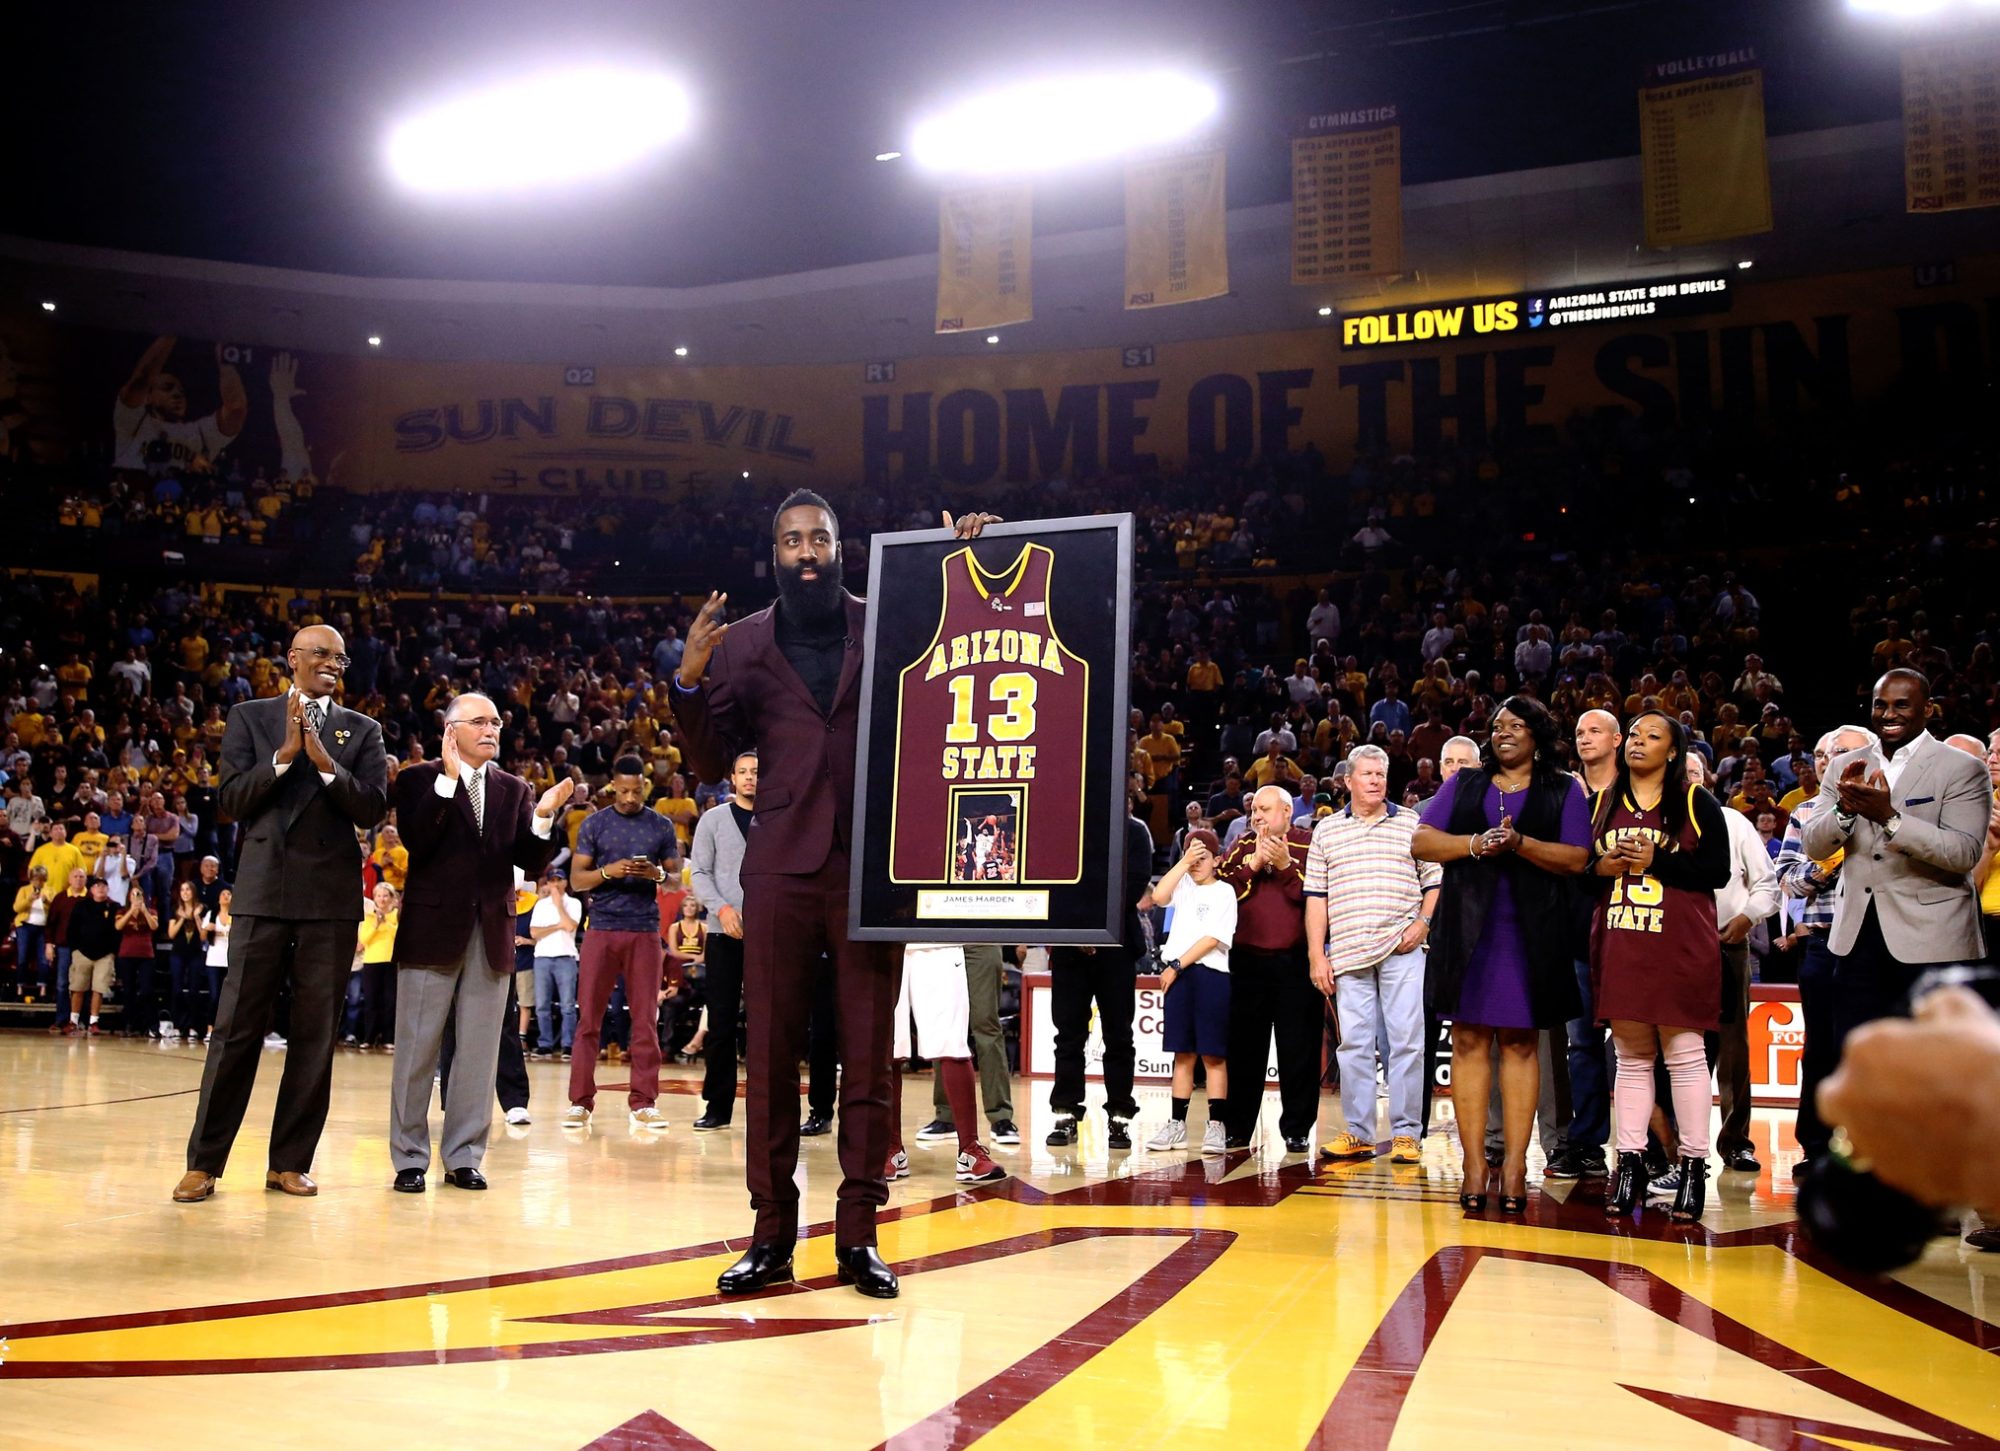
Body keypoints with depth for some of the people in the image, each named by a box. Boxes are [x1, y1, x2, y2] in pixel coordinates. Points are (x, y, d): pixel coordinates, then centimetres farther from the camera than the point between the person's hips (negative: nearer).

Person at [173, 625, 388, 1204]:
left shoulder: (362, 730, 9)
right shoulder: (250, 718, 8)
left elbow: (372, 809, -1)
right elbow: (234, 799, -1)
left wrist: (324, 760, -14)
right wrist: (284, 753, -13)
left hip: (332, 896, 2)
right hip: (264, 890, -1)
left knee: (316, 1033, 4)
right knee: (238, 1027, -1)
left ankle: (290, 1161, 13)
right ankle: (204, 1161, 7)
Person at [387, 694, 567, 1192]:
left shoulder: (515, 790, 11)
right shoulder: (419, 780, 1)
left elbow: (531, 863, 3)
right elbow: (416, 841, -16)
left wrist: (543, 817, -15)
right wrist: (446, 780, -19)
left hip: (492, 932, 4)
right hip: (432, 930, -3)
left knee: (479, 1053, 7)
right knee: (417, 1049, 4)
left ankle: (463, 1157, 16)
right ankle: (409, 1158, 14)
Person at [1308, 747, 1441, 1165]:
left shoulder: (1412, 824, 10)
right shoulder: (1326, 831, 12)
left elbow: (1435, 880, 9)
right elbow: (1316, 897, 10)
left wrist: (1423, 922, -8)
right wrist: (1317, 955, 4)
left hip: (1402, 949, -1)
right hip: (1347, 953, 2)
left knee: (1406, 1040, -3)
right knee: (1353, 1043, 3)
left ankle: (1407, 1134, 3)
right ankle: (1357, 1134, 10)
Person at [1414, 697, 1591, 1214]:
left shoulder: (1563, 791, 11)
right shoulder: (1464, 783, 15)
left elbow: (1577, 858, -1)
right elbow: (1421, 842, 6)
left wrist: (1520, 844, -15)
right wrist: (1475, 844, -10)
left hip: (1530, 934, -1)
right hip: (1467, 929, 1)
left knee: (1520, 1041, 0)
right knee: (1469, 1039, -3)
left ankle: (1515, 1165, 3)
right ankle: (1474, 1164, -1)